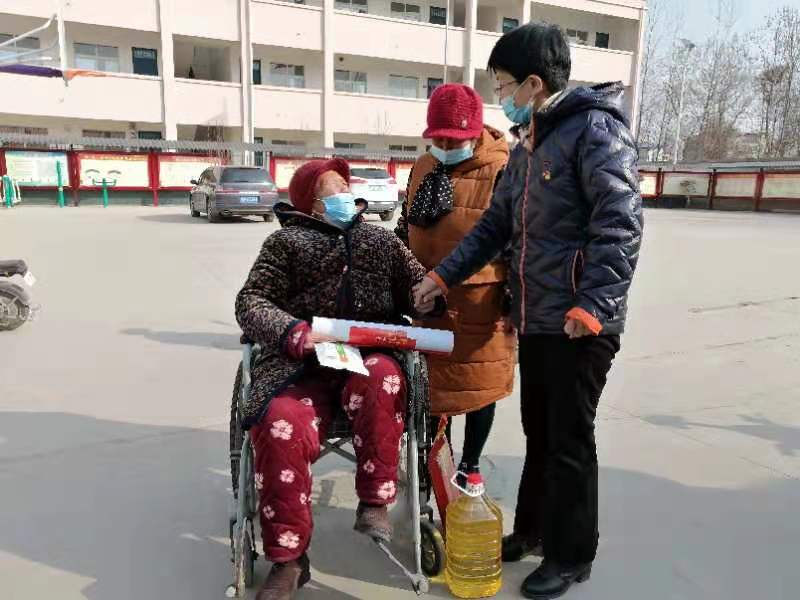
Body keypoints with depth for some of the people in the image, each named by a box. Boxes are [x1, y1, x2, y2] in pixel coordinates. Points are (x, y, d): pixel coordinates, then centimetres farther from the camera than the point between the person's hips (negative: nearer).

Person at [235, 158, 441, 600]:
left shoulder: (382, 240, 19)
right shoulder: (287, 241, 10)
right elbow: (251, 301, 1)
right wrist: (291, 331, -19)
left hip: (369, 357, 2)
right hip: (302, 362, -1)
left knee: (381, 379, -34)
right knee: (282, 426, -29)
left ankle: (373, 501, -13)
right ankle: (288, 558, -9)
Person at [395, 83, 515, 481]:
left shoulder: (501, 170, -8)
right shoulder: (423, 167, 11)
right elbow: (406, 227, 19)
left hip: (481, 301, -5)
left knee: (479, 384, 9)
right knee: (432, 381, 15)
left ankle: (469, 466, 27)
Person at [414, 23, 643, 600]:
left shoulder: (595, 128, -11)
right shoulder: (526, 146, 15)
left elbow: (620, 224, -20)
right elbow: (497, 224, 18)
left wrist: (592, 306, -25)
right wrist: (444, 274, 11)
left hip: (580, 322, -8)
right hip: (534, 317, 8)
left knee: (569, 440, 4)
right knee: (538, 432, 19)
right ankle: (533, 528, 37)